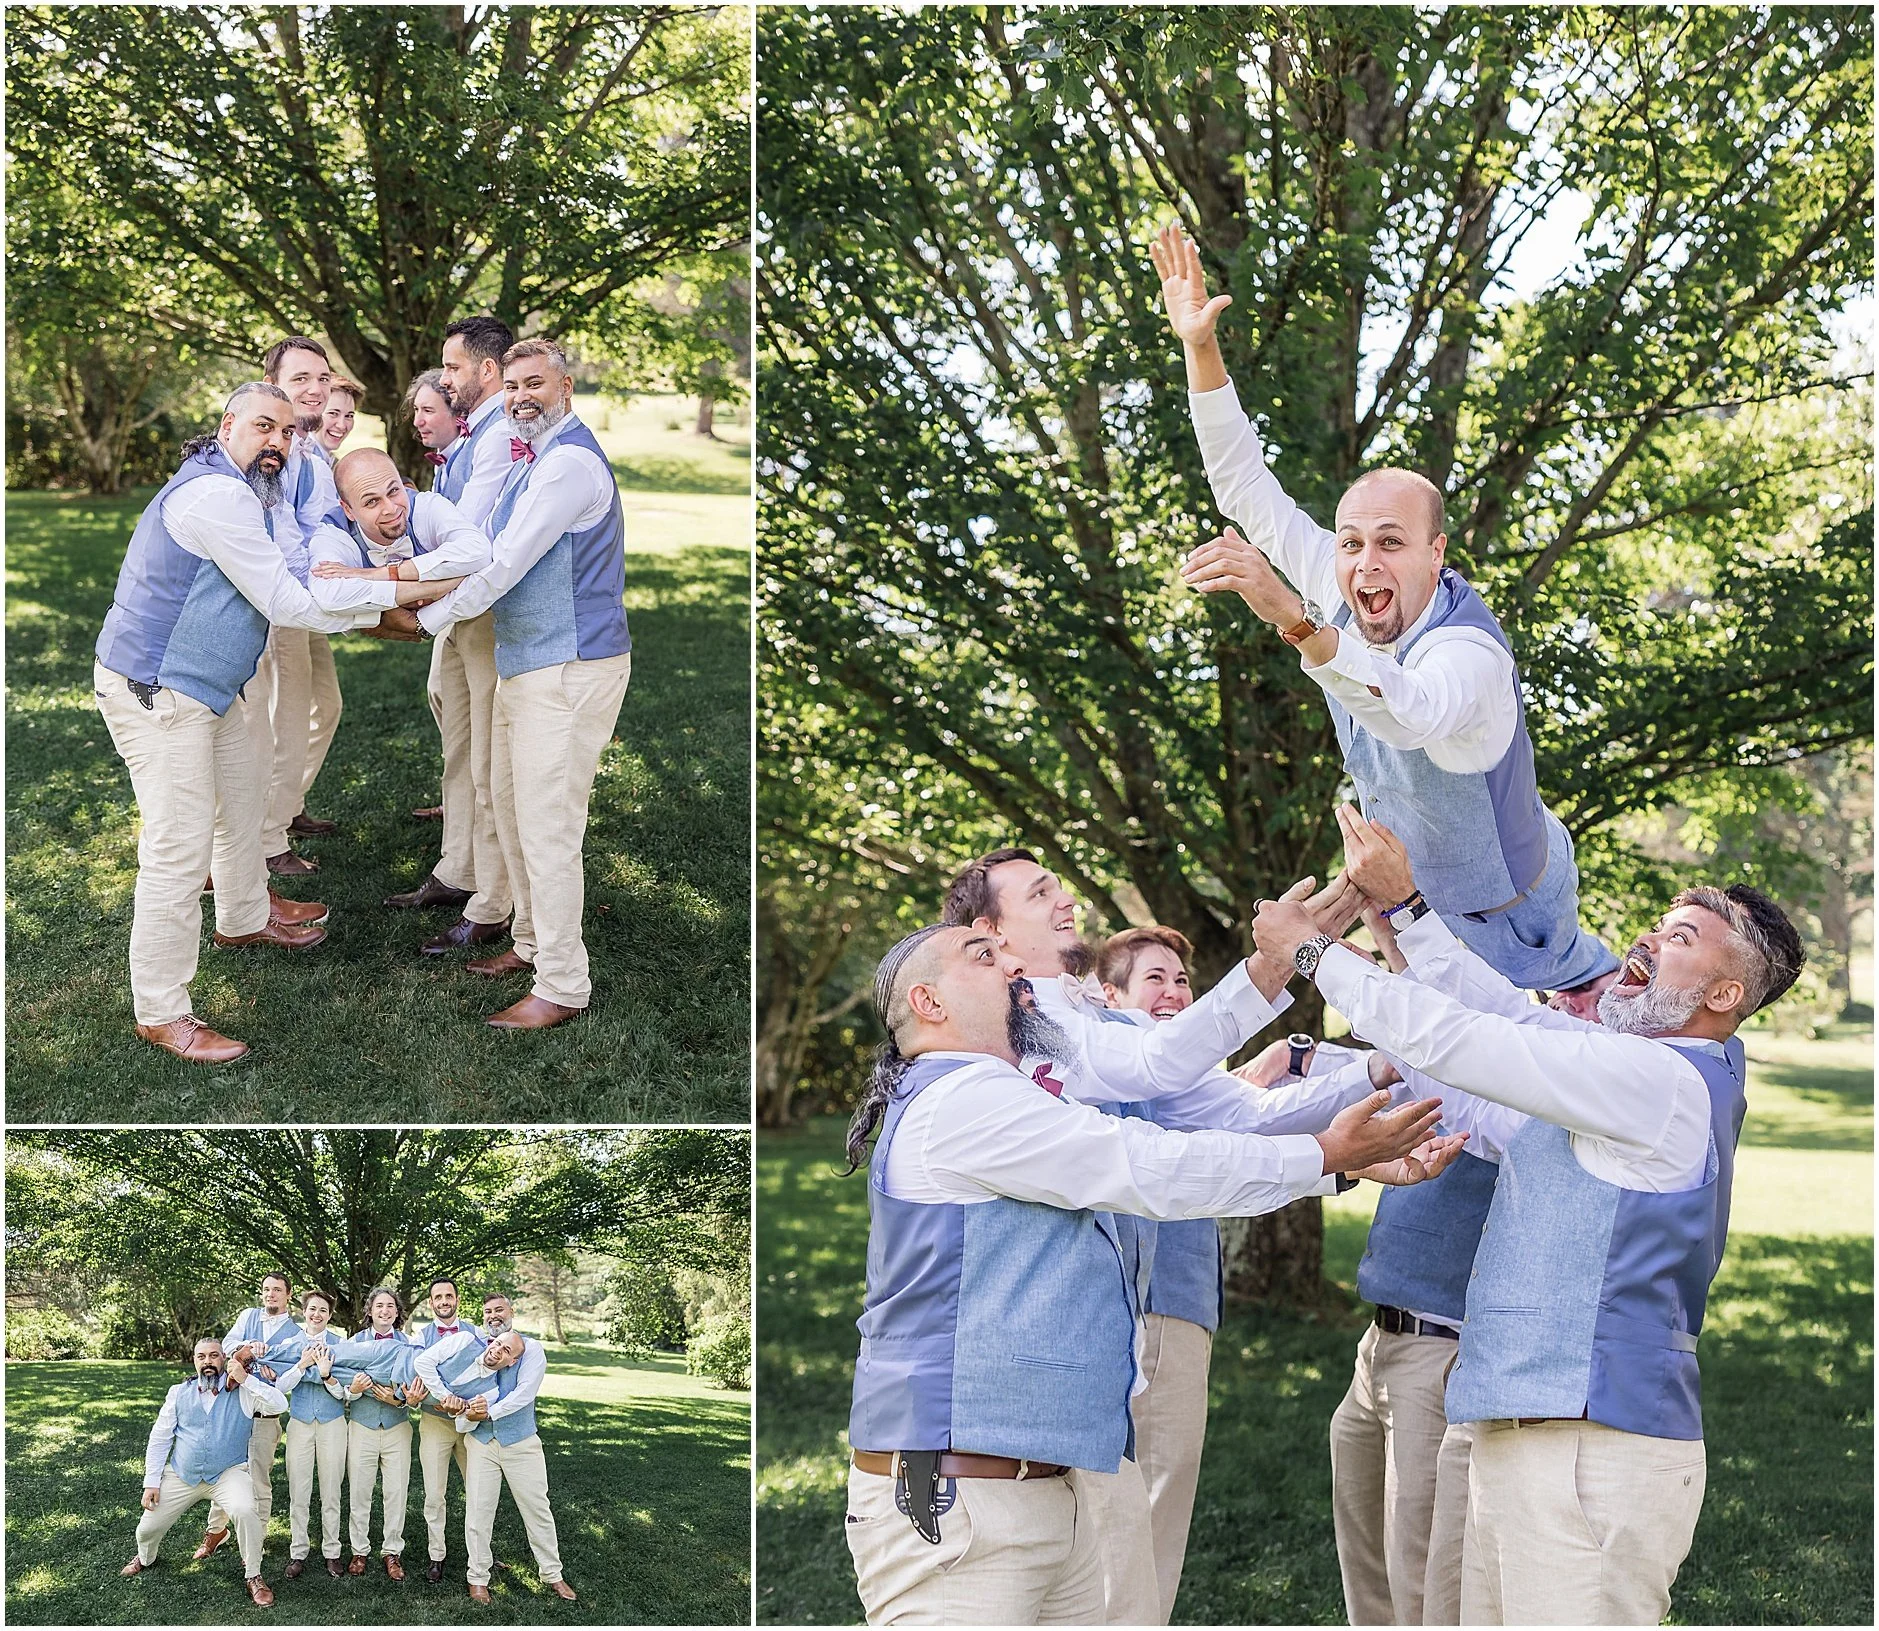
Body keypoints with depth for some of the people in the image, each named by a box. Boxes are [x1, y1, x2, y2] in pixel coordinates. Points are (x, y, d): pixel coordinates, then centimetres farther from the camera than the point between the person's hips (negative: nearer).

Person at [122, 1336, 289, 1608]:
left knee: (245, 1511, -32)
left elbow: (279, 1404, -14)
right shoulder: (179, 1393, 6)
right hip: (181, 1474, 3)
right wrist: (151, 1482, 1)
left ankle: (253, 1577, -13)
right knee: (147, 1528, 4)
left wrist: (246, 1379, -20)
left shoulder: (242, 1391, 0)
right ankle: (144, 1558, 43)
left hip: (228, 1473, -3)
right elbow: (159, 1439, 8)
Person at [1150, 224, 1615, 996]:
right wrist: (1200, 348, -21)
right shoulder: (1343, 593, -18)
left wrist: (1295, 619, -77)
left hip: (1504, 903, -6)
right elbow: (1247, 490, -11)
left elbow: (1411, 716, -63)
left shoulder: (1467, 650, -39)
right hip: (1410, 885, 6)